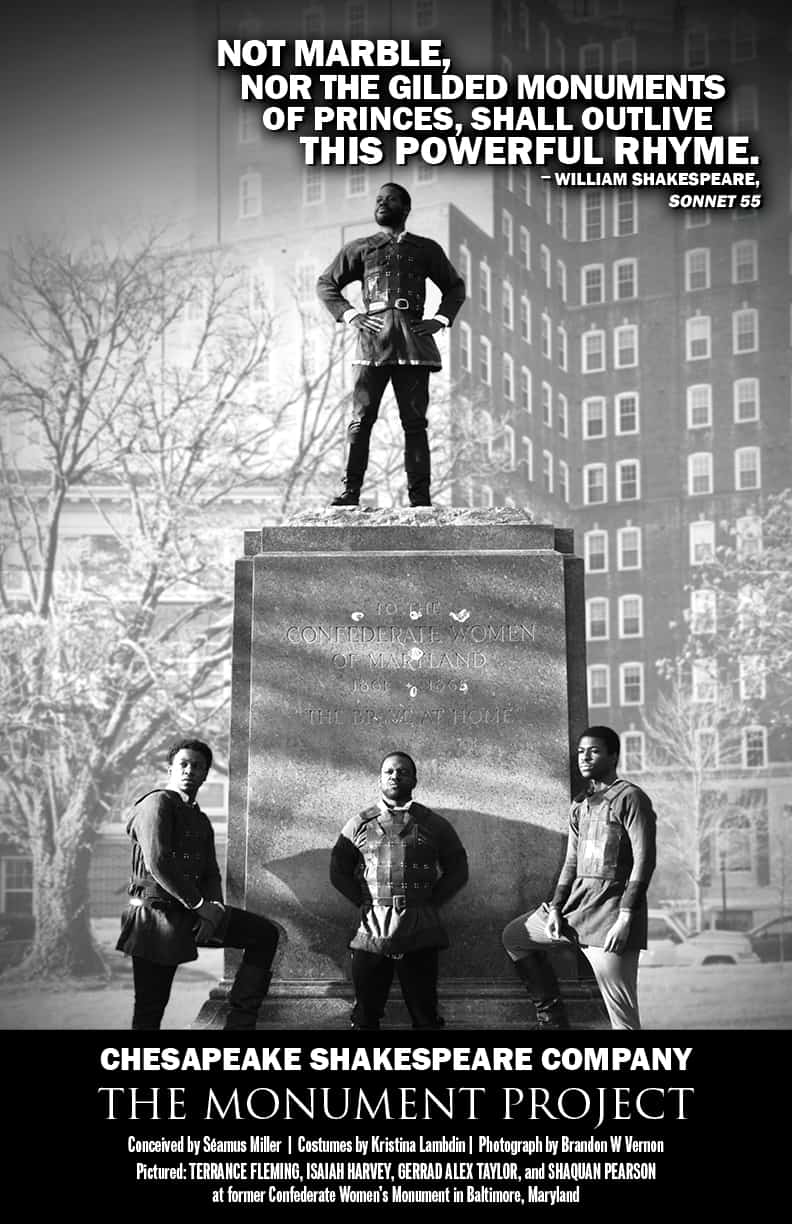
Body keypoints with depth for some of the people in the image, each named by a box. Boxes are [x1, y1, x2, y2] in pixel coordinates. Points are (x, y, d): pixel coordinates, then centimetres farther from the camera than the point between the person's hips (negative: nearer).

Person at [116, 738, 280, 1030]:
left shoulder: (201, 821, 18)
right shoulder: (157, 803, -9)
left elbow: (211, 874, 12)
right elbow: (158, 863, -21)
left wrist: (214, 908, -11)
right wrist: (200, 905, -18)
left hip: (191, 914, 8)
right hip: (156, 915, -8)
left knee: (265, 933, 1)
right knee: (150, 1009, -5)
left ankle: (240, 1019, 0)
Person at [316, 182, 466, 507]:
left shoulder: (426, 249, 17)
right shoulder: (360, 248, 16)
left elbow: (455, 287, 24)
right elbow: (325, 284, 18)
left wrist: (440, 320, 9)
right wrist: (349, 315, 3)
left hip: (413, 343, 0)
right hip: (373, 340, 0)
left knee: (415, 422, -1)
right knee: (360, 420, -7)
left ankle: (420, 496, -1)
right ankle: (350, 491, -6)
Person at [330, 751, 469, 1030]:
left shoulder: (435, 824, 9)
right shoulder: (359, 825, 10)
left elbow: (457, 871, 10)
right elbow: (338, 871, 11)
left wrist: (430, 903, 0)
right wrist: (366, 904, 1)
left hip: (420, 933, 0)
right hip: (371, 933, 1)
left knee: (425, 1015, 3)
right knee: (365, 1016, 5)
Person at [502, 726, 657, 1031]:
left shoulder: (630, 798, -8)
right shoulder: (579, 806, 15)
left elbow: (644, 860, -14)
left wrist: (625, 918, -20)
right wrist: (555, 909, 3)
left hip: (611, 909, -8)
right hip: (576, 902, 8)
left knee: (622, 1016, -8)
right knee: (514, 936, 20)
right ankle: (552, 1014, 23)